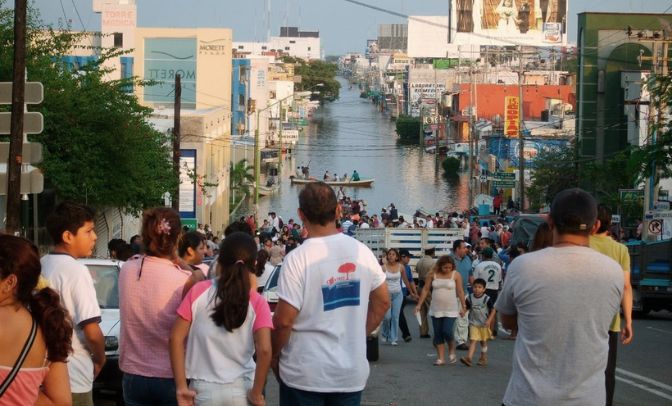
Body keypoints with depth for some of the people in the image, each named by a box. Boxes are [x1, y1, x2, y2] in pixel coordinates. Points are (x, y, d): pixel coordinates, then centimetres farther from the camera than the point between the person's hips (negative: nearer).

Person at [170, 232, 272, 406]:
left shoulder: (199, 291, -2)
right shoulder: (257, 303, -4)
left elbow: (176, 338, -6)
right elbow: (264, 350, -16)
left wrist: (181, 387, -3)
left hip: (204, 390, 0)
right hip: (241, 390, 0)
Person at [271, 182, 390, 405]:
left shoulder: (298, 259, -16)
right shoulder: (362, 252, 0)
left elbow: (284, 320, -15)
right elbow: (382, 302, 10)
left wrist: (274, 355, 1)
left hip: (305, 374, -4)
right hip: (352, 371, 4)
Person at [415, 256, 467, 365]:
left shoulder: (456, 275, -4)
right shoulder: (433, 274, -1)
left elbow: (460, 292, -1)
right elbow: (426, 289, 4)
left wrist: (463, 307, -2)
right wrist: (419, 304, 2)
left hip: (450, 310, -3)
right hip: (436, 309, 3)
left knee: (447, 332, -12)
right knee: (438, 334, 4)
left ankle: (452, 352, 15)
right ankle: (440, 358, 10)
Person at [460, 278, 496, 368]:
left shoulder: (487, 299, -10)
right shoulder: (470, 298, -1)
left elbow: (493, 310, -7)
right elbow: (466, 307, 10)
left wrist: (489, 320, -17)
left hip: (484, 324, -1)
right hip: (474, 323, 1)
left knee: (483, 342, 13)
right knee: (473, 341, -10)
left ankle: (483, 358, 25)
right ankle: (469, 358, -20)